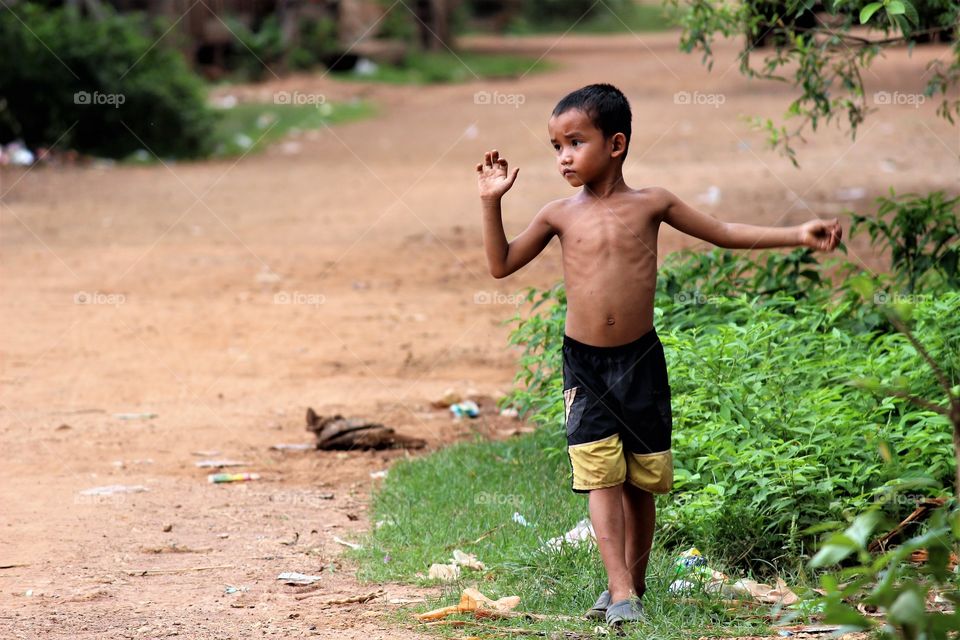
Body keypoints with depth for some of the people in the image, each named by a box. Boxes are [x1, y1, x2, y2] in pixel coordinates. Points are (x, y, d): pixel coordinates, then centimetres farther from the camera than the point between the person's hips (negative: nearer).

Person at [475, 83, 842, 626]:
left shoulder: (651, 204, -1)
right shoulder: (560, 215, 1)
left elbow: (725, 233, 7)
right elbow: (501, 264, 10)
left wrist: (799, 235, 0)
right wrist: (492, 201, -1)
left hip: (640, 358, 0)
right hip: (584, 362, 0)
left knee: (642, 482, 7)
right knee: (603, 478, -7)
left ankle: (634, 583, 22)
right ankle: (621, 593, -9)